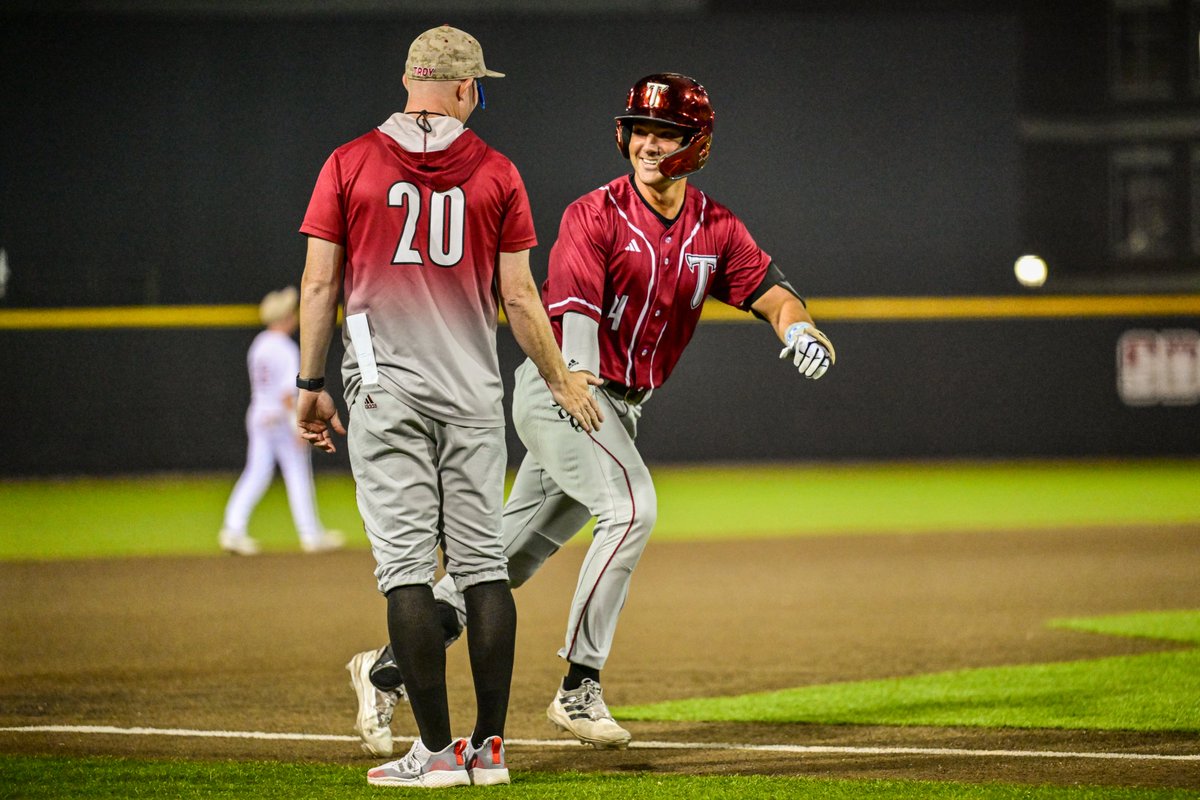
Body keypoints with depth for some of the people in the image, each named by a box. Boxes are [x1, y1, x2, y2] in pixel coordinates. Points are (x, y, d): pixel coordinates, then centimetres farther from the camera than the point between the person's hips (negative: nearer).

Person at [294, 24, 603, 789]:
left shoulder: (348, 165, 1)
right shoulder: (496, 172, 3)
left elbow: (320, 284, 0)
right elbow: (519, 296, 3)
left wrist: (312, 385, 8)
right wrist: (560, 381, 15)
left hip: (385, 392, -1)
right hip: (473, 394, 2)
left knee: (406, 563, -3)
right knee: (483, 562, 7)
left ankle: (437, 750, -8)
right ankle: (489, 745, 6)